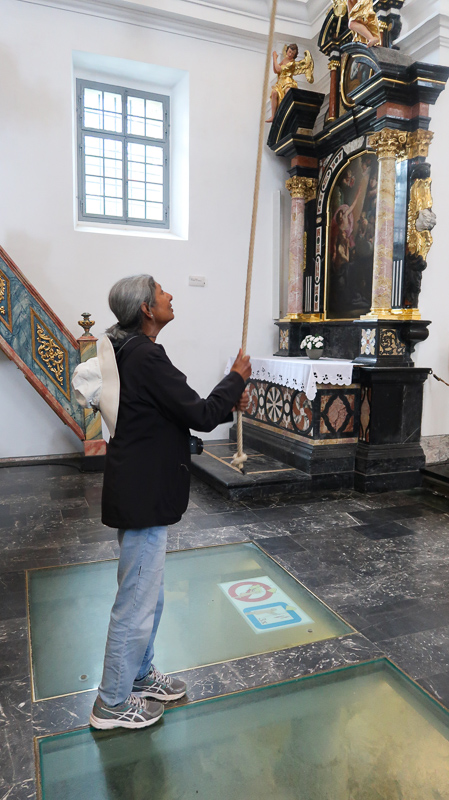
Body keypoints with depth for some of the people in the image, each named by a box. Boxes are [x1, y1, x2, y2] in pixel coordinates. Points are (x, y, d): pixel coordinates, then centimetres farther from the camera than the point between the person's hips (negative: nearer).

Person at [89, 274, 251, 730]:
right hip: (143, 497, -11)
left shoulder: (131, 351, 11)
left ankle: (139, 676, 43)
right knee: (137, 601, 6)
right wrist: (236, 377, -7)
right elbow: (200, 416, -22)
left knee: (148, 594, 24)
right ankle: (113, 704, 26)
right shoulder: (146, 356, -22)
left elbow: (181, 411, 18)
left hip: (141, 491, 11)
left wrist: (227, 402, 8)